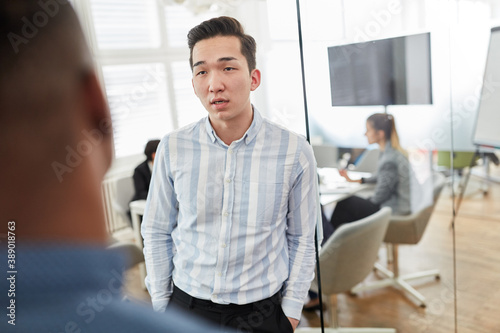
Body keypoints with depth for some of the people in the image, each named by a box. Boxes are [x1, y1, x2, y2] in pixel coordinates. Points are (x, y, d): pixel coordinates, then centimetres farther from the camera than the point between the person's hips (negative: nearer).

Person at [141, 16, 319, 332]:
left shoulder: (295, 151, -13)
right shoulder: (173, 148, -10)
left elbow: (302, 239, -3)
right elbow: (157, 233, 0)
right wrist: (160, 305, 3)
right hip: (187, 303, 2)